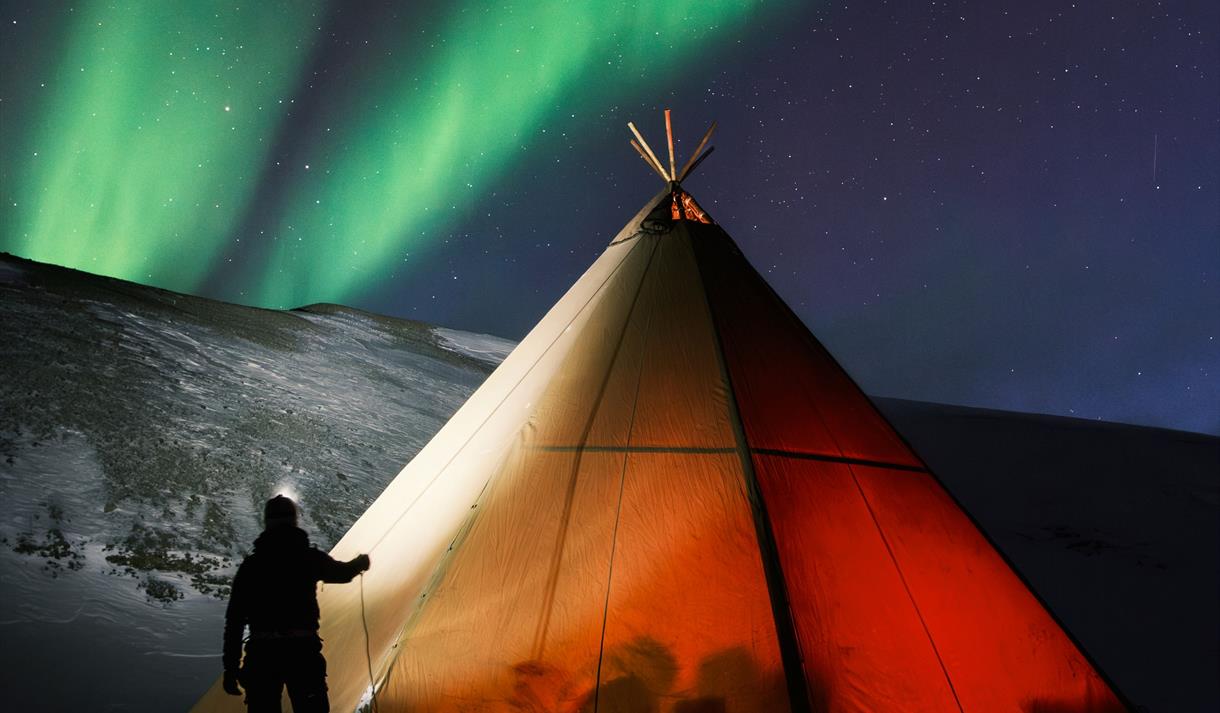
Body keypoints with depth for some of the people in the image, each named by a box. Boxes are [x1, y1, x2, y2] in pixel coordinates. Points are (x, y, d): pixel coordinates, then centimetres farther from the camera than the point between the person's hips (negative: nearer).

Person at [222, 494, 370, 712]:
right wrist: (360, 563, 44)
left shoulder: (250, 565, 6)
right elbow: (342, 573, 21)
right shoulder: (309, 557, 2)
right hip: (302, 651, -1)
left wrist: (230, 668, 8)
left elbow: (234, 619, 4)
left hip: (262, 654, 2)